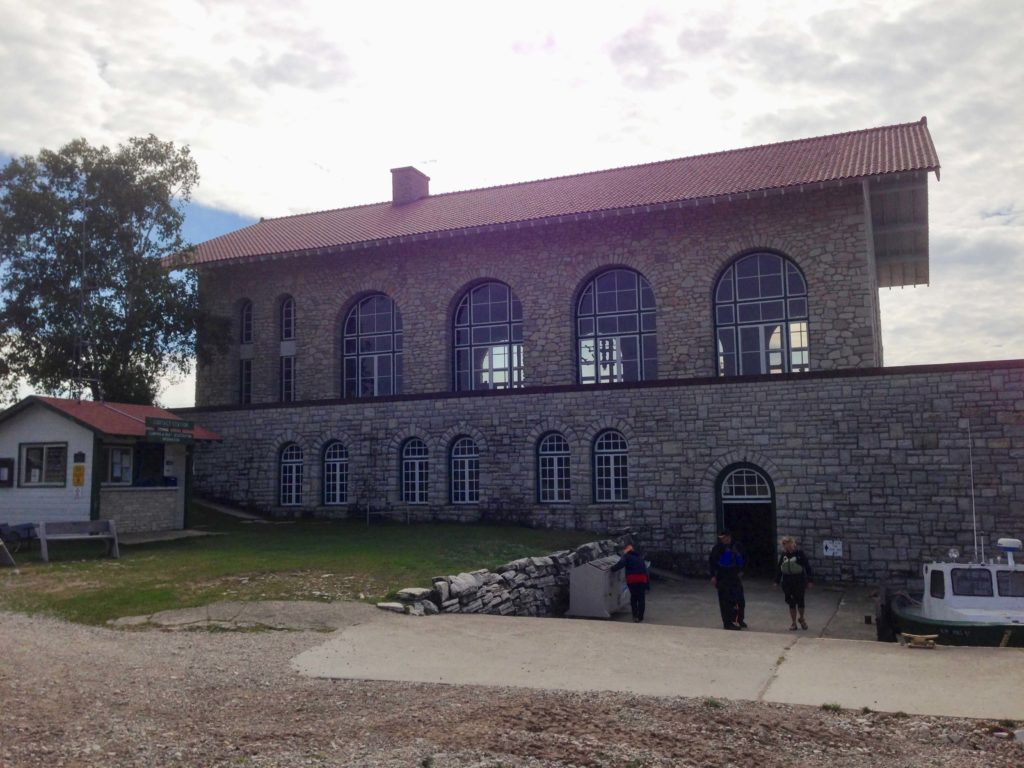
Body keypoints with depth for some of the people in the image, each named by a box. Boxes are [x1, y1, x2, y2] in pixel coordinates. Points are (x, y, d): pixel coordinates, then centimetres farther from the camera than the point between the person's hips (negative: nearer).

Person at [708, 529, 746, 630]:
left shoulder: (737, 546, 0)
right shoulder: (717, 548, -11)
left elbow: (741, 560, 18)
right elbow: (711, 562, -8)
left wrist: (740, 571, 14)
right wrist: (713, 576, -12)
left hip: (735, 576, 4)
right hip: (722, 578, -4)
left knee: (740, 600, 9)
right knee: (725, 601, -3)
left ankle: (739, 620, 26)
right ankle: (728, 623, 6)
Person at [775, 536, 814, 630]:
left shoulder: (800, 553, -8)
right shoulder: (783, 555, 3)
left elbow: (807, 566, -6)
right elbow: (779, 568, 10)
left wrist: (810, 580, -9)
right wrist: (777, 581, 10)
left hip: (799, 581, -3)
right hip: (787, 582, 3)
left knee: (800, 601, -1)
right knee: (791, 603, 7)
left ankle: (801, 618, 27)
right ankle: (793, 623, 18)